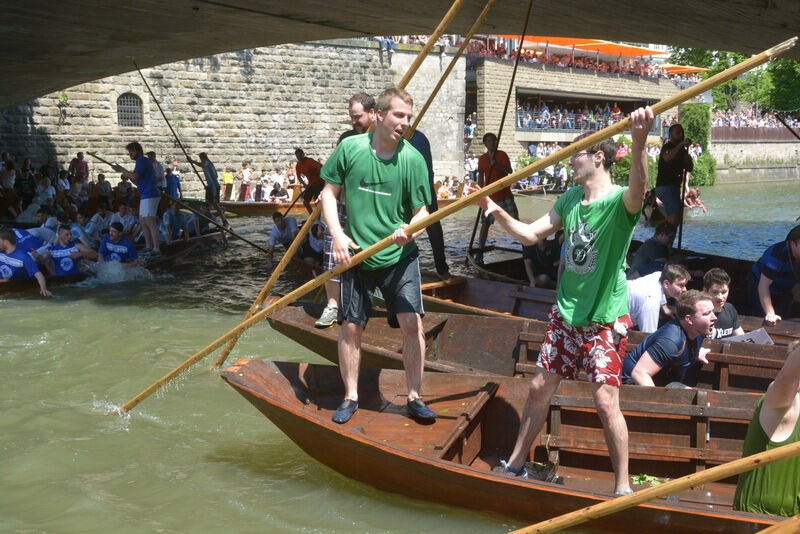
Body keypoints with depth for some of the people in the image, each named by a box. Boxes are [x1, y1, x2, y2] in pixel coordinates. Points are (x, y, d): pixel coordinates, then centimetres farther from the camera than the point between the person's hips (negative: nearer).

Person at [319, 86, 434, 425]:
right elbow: (329, 193, 4)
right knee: (351, 327, 6)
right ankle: (350, 397, 24)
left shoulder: (412, 158, -5)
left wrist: (411, 230, -23)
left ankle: (414, 397, 8)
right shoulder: (350, 148, -5)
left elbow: (422, 210, -1)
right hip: (356, 255, 0)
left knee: (412, 322, -9)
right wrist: (338, 234, -9)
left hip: (399, 256, 0)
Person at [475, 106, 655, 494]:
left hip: (605, 320, -7)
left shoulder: (618, 201, -17)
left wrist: (639, 141, -60)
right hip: (565, 313, 7)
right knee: (540, 389, 13)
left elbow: (638, 189, -42)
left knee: (606, 402, -6)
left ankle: (622, 486, 11)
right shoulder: (571, 198, 6)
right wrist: (498, 213, -8)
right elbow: (530, 234, 8)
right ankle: (515, 464, 30)